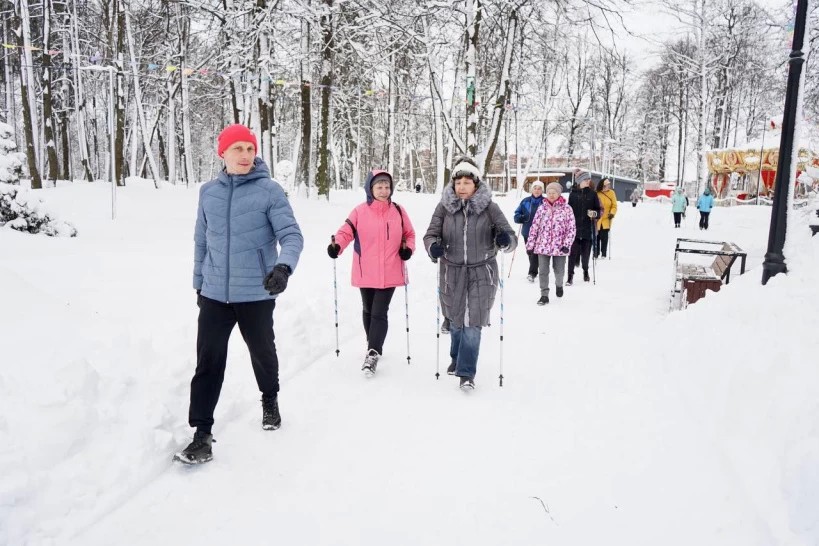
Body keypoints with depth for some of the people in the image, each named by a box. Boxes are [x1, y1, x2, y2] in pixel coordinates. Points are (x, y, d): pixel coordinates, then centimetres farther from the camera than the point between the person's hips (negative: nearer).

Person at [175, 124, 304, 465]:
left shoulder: (269, 190, -7)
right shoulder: (209, 192, 6)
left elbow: (292, 235, -13)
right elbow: (201, 240, 15)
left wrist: (284, 266, -32)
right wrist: (199, 282, 18)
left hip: (256, 293, -2)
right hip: (214, 294, 3)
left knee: (262, 352, 16)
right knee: (208, 362, 0)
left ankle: (270, 399, 43)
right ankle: (202, 433, 10)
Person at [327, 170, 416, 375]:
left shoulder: (398, 211, 2)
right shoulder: (360, 211, -5)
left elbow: (409, 234, 12)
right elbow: (346, 231, -7)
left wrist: (408, 248, -5)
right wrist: (336, 246, -25)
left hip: (389, 274, -1)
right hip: (366, 273, 1)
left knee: (379, 313, -7)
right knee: (368, 311, 17)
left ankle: (373, 353, -2)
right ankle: (374, 347, 37)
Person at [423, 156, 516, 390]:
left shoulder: (489, 207, -7)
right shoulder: (444, 207, -4)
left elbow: (509, 236, -6)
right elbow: (431, 234, -2)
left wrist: (505, 240, -30)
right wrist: (433, 246, -25)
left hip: (481, 273, -2)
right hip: (452, 272, 2)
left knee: (473, 323, -4)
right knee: (455, 319, 17)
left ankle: (466, 372, 10)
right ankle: (457, 358, 43)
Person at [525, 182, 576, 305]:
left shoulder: (567, 209, -3)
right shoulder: (542, 209, 4)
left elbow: (572, 228, -3)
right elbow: (534, 227, 6)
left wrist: (567, 244, -12)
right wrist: (530, 244, 5)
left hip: (559, 246, -1)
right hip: (543, 246, 1)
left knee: (559, 271, 11)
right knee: (543, 271, 1)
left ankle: (559, 285, 42)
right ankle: (544, 295, 10)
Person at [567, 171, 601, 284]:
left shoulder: (592, 194, 5)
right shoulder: (573, 194, 4)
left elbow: (599, 210, 6)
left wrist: (595, 213, -16)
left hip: (588, 228, 1)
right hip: (574, 228, -1)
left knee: (586, 252, 8)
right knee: (573, 253, -5)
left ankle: (586, 271, 31)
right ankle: (570, 275, 1)